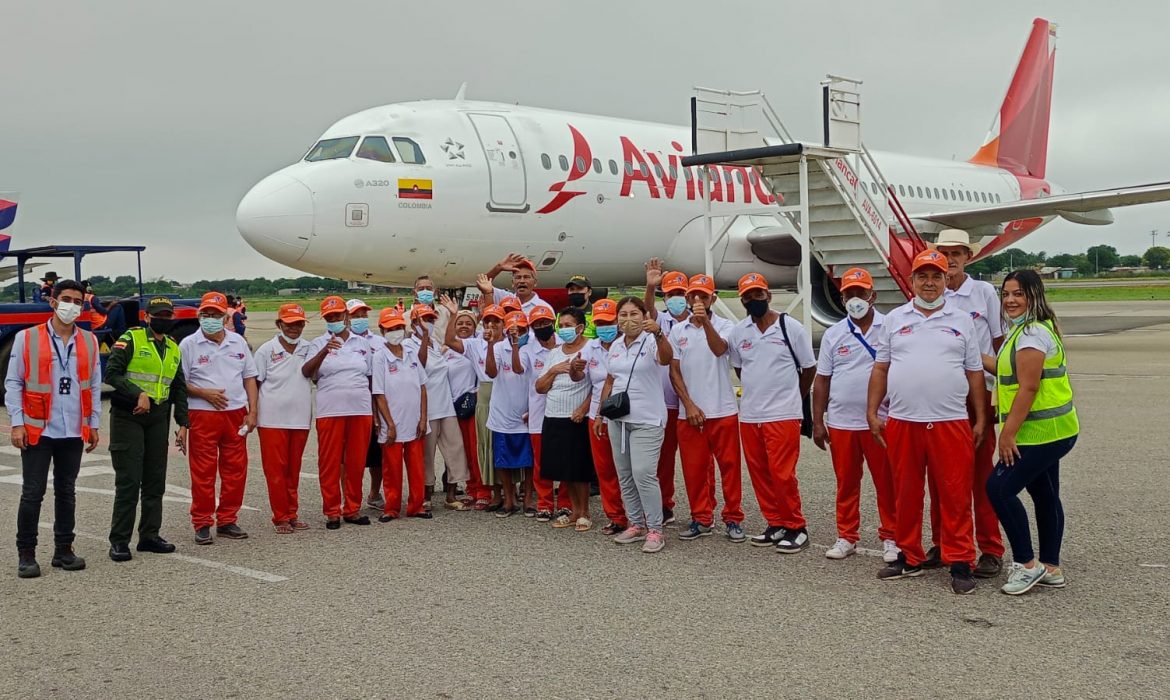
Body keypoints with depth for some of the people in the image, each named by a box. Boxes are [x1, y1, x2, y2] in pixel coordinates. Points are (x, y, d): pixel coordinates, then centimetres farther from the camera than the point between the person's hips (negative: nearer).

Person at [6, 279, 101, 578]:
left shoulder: (89, 341, 8)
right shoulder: (27, 338, -1)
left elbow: (94, 385, 12)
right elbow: (13, 383, -1)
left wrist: (94, 424, 9)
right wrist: (17, 423, -8)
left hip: (74, 432, 3)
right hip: (38, 430, -3)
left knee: (67, 493, 11)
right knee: (32, 493, -1)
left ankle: (63, 550, 21)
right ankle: (26, 555, 9)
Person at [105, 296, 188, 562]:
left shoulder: (174, 349, 15)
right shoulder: (130, 340, -4)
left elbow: (179, 389, 18)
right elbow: (112, 373, -13)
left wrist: (182, 424, 12)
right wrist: (138, 394, -22)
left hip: (158, 418, 6)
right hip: (127, 416, -6)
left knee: (155, 480, 8)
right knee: (128, 480, -6)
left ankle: (150, 535, 17)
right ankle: (119, 541, 1)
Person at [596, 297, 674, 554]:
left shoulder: (651, 342, -11)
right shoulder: (615, 346, 10)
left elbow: (666, 359, -33)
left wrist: (658, 333, -51)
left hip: (647, 421, -7)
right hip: (618, 419, 7)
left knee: (643, 474, -13)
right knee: (624, 475, 11)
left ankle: (655, 529, -3)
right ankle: (636, 524, 22)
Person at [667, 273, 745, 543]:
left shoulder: (725, 326, -1)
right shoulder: (677, 331, 7)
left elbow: (719, 349, -23)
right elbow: (674, 372, 5)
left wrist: (705, 321, -39)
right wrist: (689, 405, -5)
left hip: (723, 411, -3)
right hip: (689, 412, 3)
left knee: (729, 466, 3)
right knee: (694, 468, 8)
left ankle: (733, 519, 13)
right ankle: (701, 519, 19)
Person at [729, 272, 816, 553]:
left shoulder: (792, 328, -5)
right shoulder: (738, 332, 6)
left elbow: (809, 368, 5)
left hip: (783, 415, -5)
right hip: (749, 415, 5)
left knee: (782, 474, -7)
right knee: (759, 474, 8)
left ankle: (796, 527, 6)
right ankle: (776, 524, 20)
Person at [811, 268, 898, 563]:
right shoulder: (833, 334, 7)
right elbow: (822, 380, 9)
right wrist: (817, 422, 6)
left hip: (881, 421, -2)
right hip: (840, 423, 3)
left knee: (887, 483, 4)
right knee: (846, 483, 10)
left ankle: (890, 538, 15)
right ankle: (847, 537, 20)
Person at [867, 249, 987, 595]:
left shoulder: (961, 321, 8)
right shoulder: (894, 319, 10)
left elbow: (975, 372, 8)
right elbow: (880, 369, 11)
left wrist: (980, 419, 4)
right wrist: (872, 412, 5)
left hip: (951, 422, -1)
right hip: (902, 422, 2)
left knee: (955, 495, -1)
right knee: (906, 493, 9)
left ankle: (960, 563, 7)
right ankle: (909, 557, 21)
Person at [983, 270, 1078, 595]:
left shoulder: (1033, 333, -18)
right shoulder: (1026, 330, 15)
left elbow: (1029, 387, -22)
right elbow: (1011, 370, 15)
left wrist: (1008, 432, -21)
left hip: (1041, 432, -11)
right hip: (1049, 431, 11)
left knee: (999, 487, -10)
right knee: (1045, 495, 14)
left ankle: (1027, 564, -3)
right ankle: (1051, 568, 21)